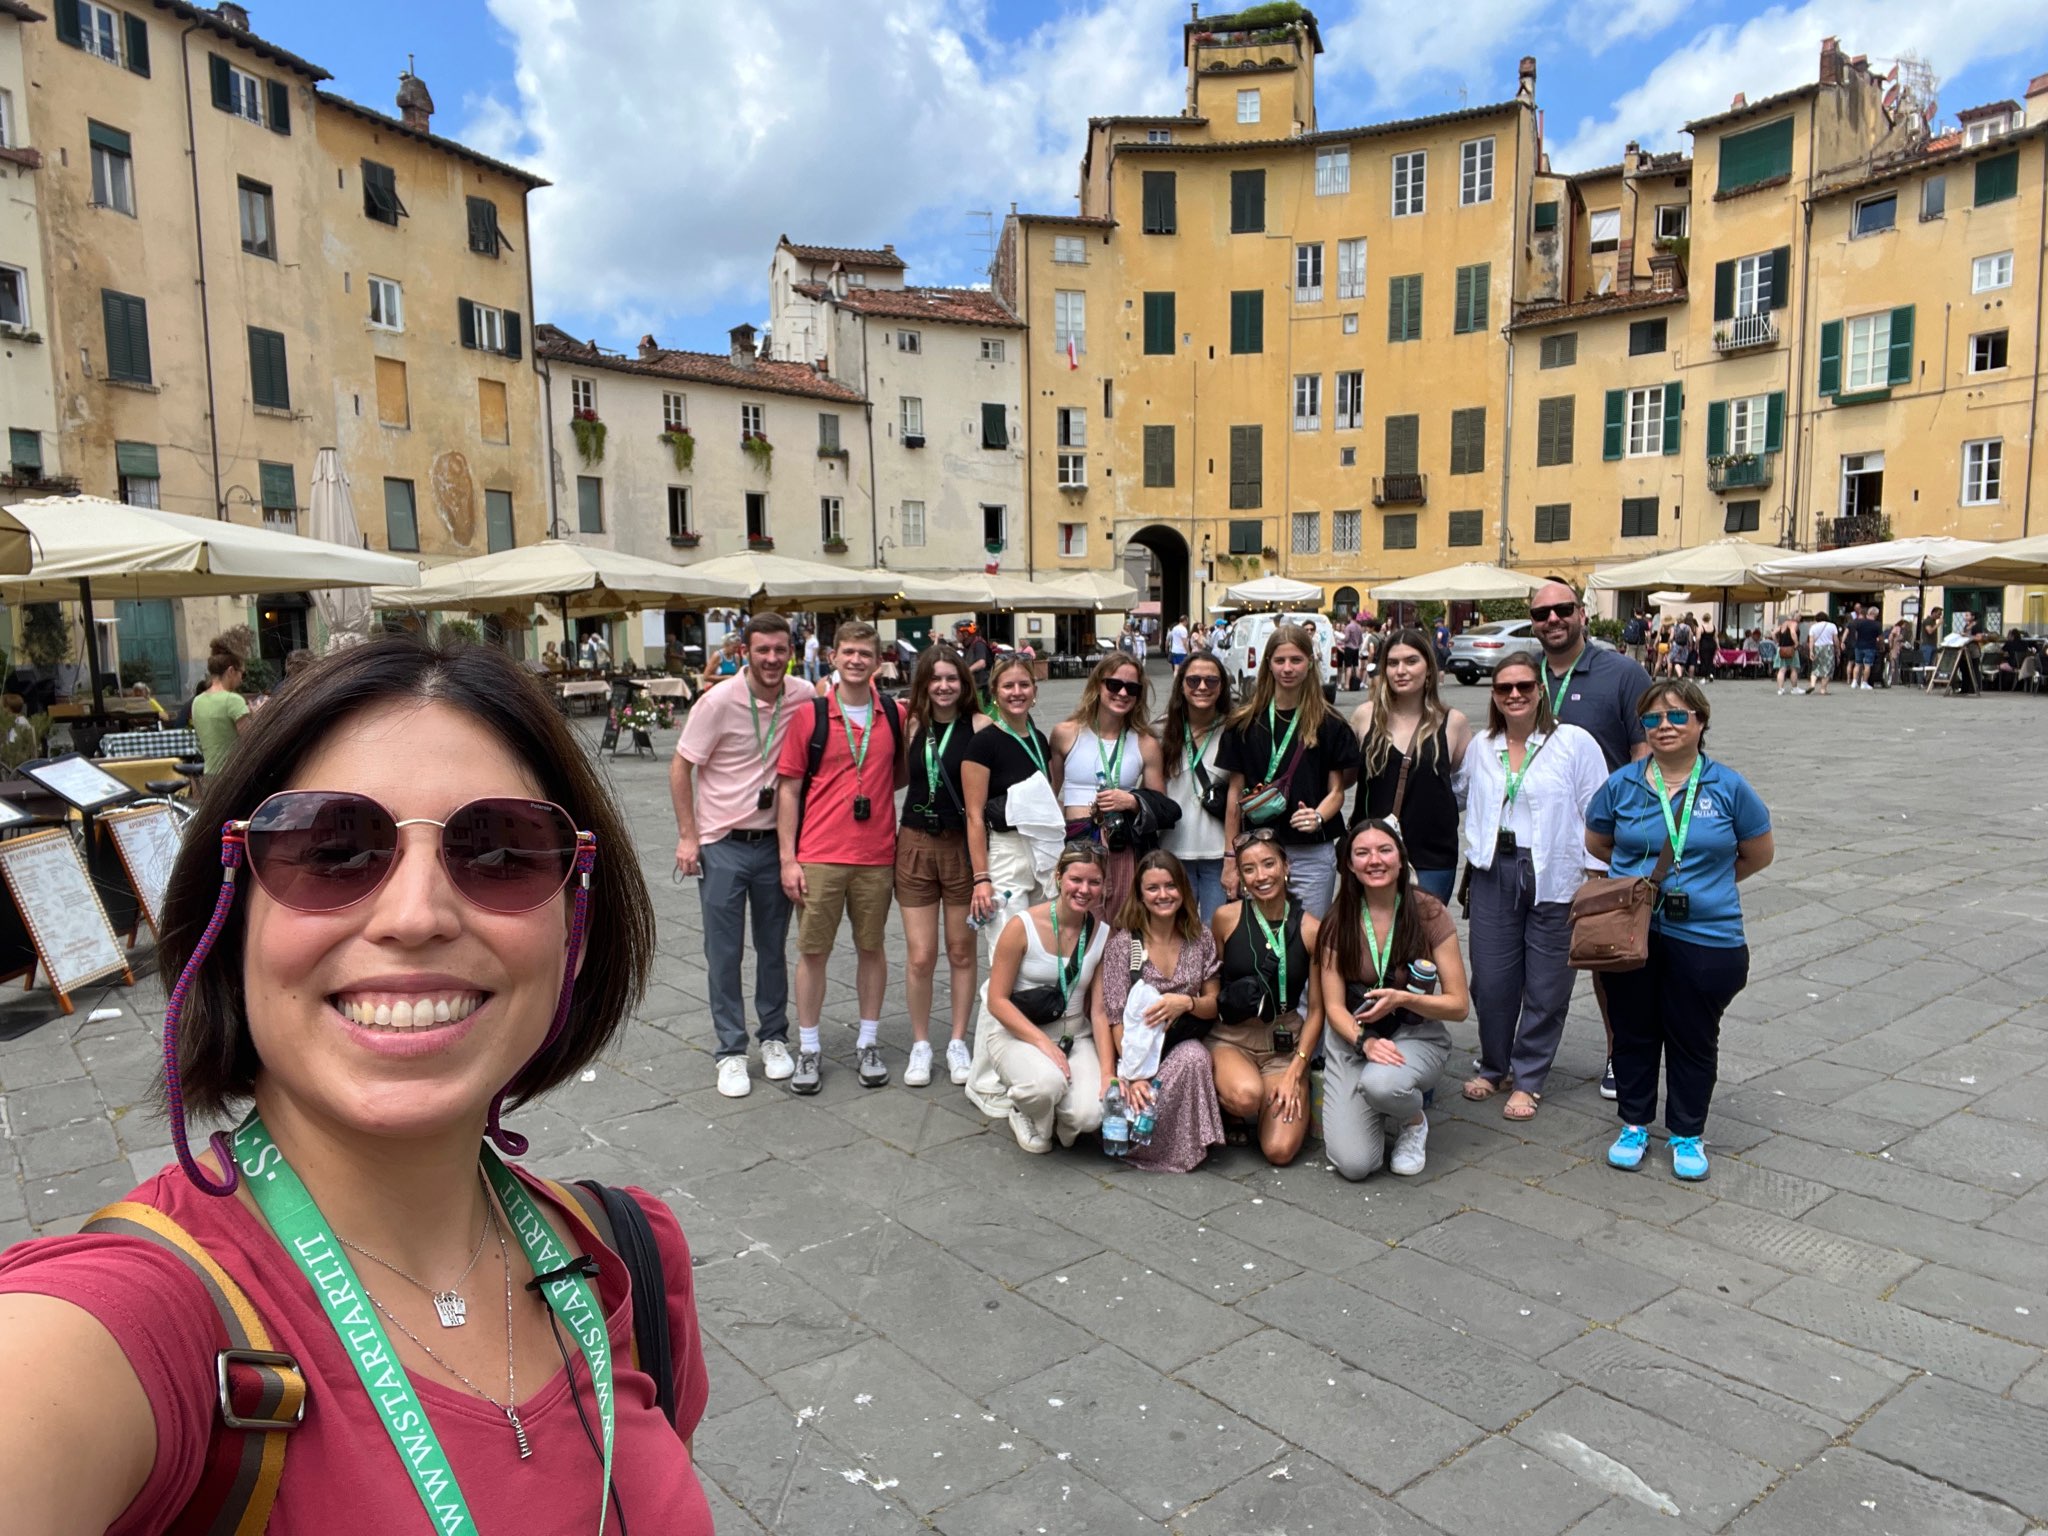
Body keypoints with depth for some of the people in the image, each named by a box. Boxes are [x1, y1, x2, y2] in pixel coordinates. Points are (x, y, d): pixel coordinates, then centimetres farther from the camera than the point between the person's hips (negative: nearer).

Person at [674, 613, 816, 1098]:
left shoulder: (805, 697, -5)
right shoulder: (720, 700, -13)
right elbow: (680, 765, -6)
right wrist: (687, 836, -9)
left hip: (775, 842, 3)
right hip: (722, 844, -2)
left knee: (774, 948, 13)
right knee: (724, 953, 4)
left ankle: (774, 1039, 29)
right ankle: (731, 1052, 16)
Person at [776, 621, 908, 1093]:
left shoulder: (893, 715, 4)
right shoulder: (809, 715, -2)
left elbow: (904, 773, 18)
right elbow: (788, 788, -1)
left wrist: (870, 788, -2)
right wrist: (787, 858, -5)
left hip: (876, 856, 2)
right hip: (818, 856, -2)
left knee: (871, 948, 11)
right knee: (813, 951, 5)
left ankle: (868, 1042, 25)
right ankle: (809, 1049, 18)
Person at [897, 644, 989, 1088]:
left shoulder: (979, 725, -8)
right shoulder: (912, 725, 3)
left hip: (962, 846, -2)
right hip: (916, 844, 2)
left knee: (961, 951, 10)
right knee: (920, 956, 3)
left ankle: (958, 1042, 25)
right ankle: (920, 1044, 21)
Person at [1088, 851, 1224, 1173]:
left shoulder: (1200, 937, 2)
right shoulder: (1123, 941, -8)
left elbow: (1214, 1004, 6)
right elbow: (1116, 1017, -11)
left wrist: (1186, 1002, -18)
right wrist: (1134, 1074, -23)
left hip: (1185, 1043, 3)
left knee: (1194, 1059, -33)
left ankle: (1189, 1146, -10)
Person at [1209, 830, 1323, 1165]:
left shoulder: (1311, 930, -5)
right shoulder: (1226, 918, -5)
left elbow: (1316, 1010, 0)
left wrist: (1294, 1072, -7)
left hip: (1285, 1043, 1)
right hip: (1231, 1037, -1)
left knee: (1280, 1151, -14)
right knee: (1246, 1095, -35)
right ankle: (1227, 1109, 3)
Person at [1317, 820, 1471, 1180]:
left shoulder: (1429, 913, -10)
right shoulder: (1339, 920, -5)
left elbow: (1459, 1005, -8)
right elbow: (1334, 1006, -5)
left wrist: (1402, 999, -25)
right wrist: (1364, 1041, -25)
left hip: (1416, 1033, -1)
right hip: (1353, 1037, 1)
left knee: (1380, 1083, -38)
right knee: (1354, 1164, -16)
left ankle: (1414, 1121, -1)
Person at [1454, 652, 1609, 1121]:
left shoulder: (1574, 743, -5)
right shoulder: (1480, 747, 9)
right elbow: (1458, 797, 25)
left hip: (1555, 879, -3)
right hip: (1495, 871, 4)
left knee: (1546, 986, 5)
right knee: (1491, 979, 7)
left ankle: (1527, 1080, 19)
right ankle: (1492, 1067, 28)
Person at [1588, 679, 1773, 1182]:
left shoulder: (1729, 787, -4)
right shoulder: (1622, 785, 0)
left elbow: (1759, 853, 8)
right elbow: (1596, 843, 14)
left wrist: (1705, 884, 10)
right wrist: (1641, 877, 8)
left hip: (1705, 937, -1)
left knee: (1693, 1039, 10)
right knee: (1634, 1032, 13)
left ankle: (1687, 1135, 27)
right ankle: (1634, 1125, 29)